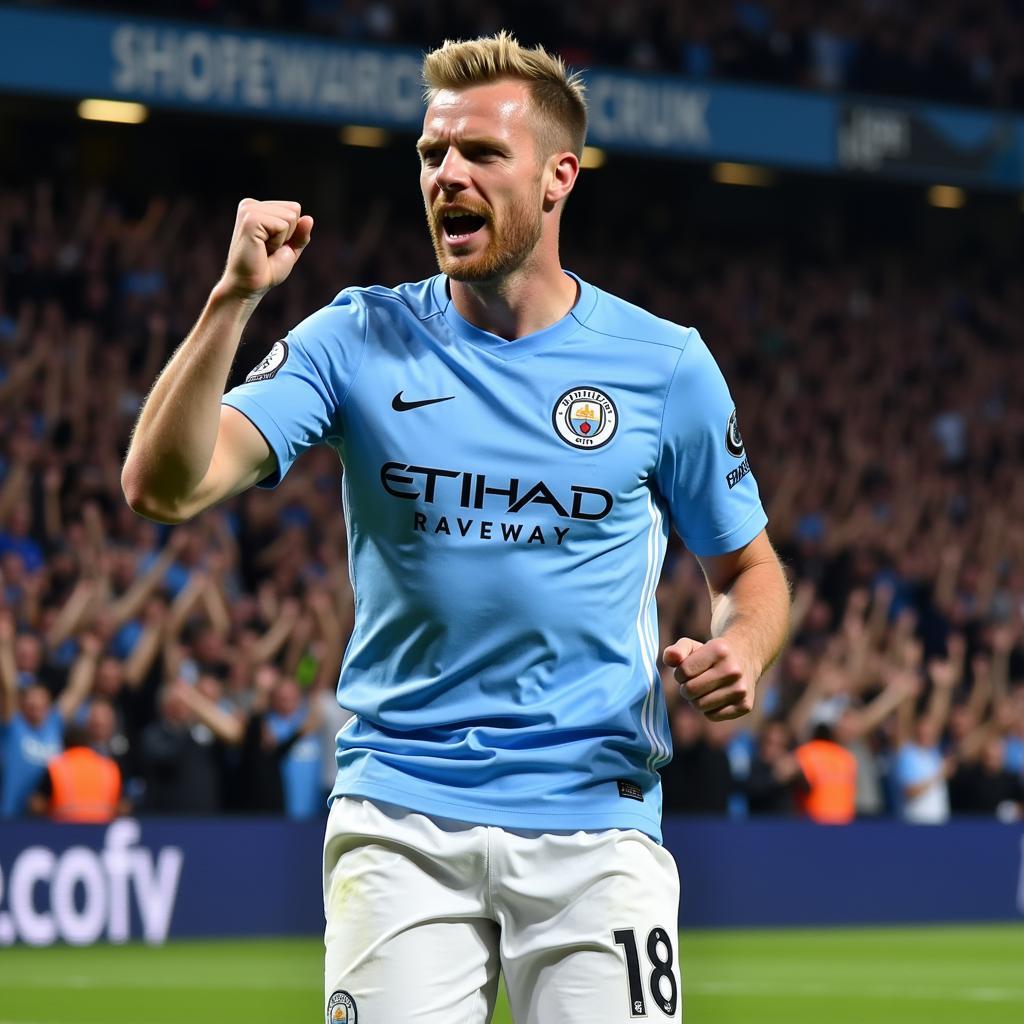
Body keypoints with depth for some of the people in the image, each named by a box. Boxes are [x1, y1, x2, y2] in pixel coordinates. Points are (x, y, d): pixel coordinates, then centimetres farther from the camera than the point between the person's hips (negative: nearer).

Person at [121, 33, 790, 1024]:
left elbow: (747, 568, 14)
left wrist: (739, 648, -10)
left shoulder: (665, 364, 3)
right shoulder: (360, 340, 2)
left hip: (593, 819, 0)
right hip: (399, 822, 0)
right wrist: (235, 297, -19)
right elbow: (163, 485, -8)